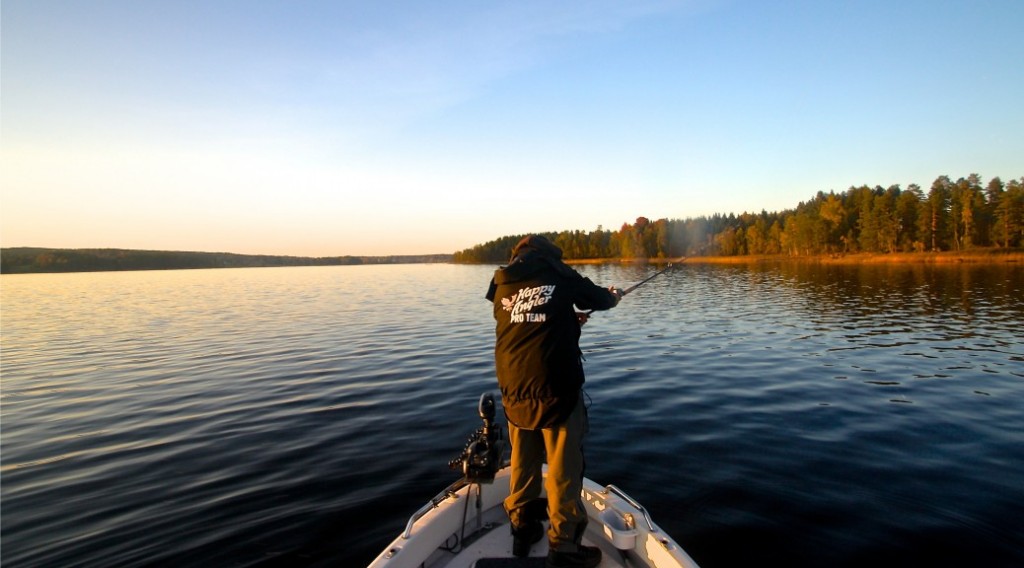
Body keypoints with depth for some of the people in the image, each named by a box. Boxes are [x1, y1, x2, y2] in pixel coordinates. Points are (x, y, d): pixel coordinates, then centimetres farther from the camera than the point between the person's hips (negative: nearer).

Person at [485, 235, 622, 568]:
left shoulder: (502, 286, 12)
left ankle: (523, 532, 32)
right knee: (564, 469, 6)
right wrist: (614, 296, 38)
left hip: (514, 391, 5)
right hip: (556, 389, -5)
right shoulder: (558, 275, 2)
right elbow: (599, 298, 15)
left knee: (523, 464, 19)